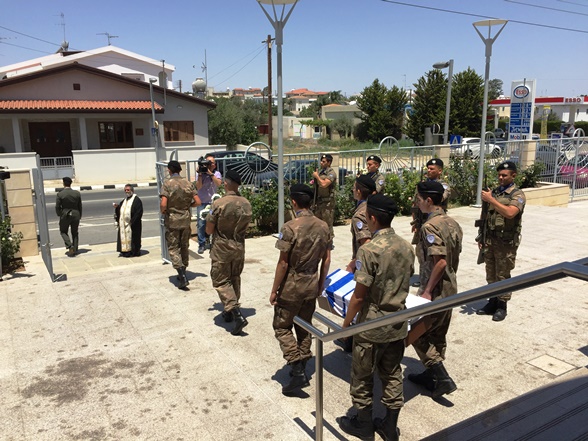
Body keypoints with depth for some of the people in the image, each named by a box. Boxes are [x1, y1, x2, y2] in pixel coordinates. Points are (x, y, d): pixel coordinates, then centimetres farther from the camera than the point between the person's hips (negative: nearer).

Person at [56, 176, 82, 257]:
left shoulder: (60, 194, -11)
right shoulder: (77, 193, -3)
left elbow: (57, 207, -7)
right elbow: (80, 206, 3)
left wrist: (60, 215, 10)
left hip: (65, 215, -2)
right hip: (76, 215, 3)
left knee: (63, 232, 15)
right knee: (75, 233, 15)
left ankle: (70, 246, -5)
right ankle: (75, 250, 15)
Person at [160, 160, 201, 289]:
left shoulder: (167, 183, -12)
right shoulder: (188, 183, 0)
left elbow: (163, 204, -21)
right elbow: (197, 202, -3)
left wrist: (162, 211, 0)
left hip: (172, 220, -4)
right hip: (186, 219, 4)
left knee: (173, 248, 2)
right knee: (184, 246, 16)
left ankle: (182, 277, -10)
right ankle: (183, 274, 27)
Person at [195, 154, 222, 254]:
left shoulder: (216, 173, 3)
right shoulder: (201, 174, 2)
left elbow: (219, 183, -17)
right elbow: (198, 187, -10)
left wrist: (210, 173, -21)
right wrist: (200, 174, -18)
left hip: (213, 202, 0)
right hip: (202, 202, 0)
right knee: (201, 224, -3)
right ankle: (201, 244, 4)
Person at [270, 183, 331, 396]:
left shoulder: (290, 227, -20)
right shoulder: (323, 226, -1)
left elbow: (283, 263, -17)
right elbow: (326, 259, 5)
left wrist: (274, 290, -8)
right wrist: (321, 284, 16)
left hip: (292, 286, -6)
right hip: (312, 286, 6)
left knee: (282, 327, 9)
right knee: (304, 327, 19)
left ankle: (298, 372, 2)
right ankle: (301, 369, 30)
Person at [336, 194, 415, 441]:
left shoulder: (369, 250, -23)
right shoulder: (406, 247, -2)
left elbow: (359, 296, -19)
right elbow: (406, 282, 8)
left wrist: (346, 323, -6)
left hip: (371, 326, -6)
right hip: (398, 323, 6)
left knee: (362, 376, 14)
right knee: (392, 374, 18)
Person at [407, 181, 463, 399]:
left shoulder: (430, 226, -22)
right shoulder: (452, 223, 5)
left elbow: (440, 261, -28)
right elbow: (455, 258, 11)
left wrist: (427, 290, -22)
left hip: (436, 289, -9)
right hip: (451, 287, 9)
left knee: (416, 332, 6)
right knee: (438, 334, 19)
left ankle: (442, 378, 4)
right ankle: (431, 374, 33)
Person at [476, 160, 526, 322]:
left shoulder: (517, 194, -10)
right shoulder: (494, 192, 9)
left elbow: (510, 213, -28)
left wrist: (491, 199, -23)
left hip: (506, 242, -6)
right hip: (490, 240, 6)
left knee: (503, 275, 3)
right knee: (490, 274, 14)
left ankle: (502, 306, 15)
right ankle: (492, 302, 27)